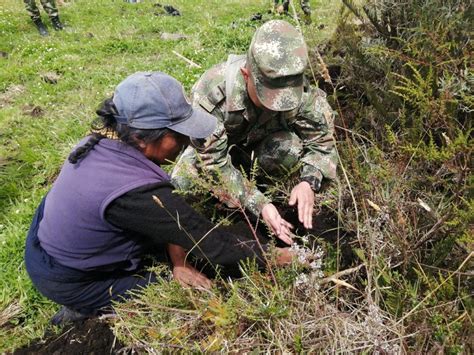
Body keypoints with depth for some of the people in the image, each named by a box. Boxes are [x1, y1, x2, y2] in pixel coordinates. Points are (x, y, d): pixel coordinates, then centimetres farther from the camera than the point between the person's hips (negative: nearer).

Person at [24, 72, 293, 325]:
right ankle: (87, 310, 7)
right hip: (70, 284, -7)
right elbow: (210, 243, -29)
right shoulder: (135, 193, -38)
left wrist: (178, 261, -10)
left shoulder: (105, 141, -15)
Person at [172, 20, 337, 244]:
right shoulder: (211, 92, -40)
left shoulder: (297, 88, -32)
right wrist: (259, 205, -43)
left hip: (261, 141, 1)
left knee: (290, 147, -33)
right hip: (213, 146, 0)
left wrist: (309, 182, -39)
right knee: (178, 188, -22)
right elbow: (214, 163, -35)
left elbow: (322, 139, -20)